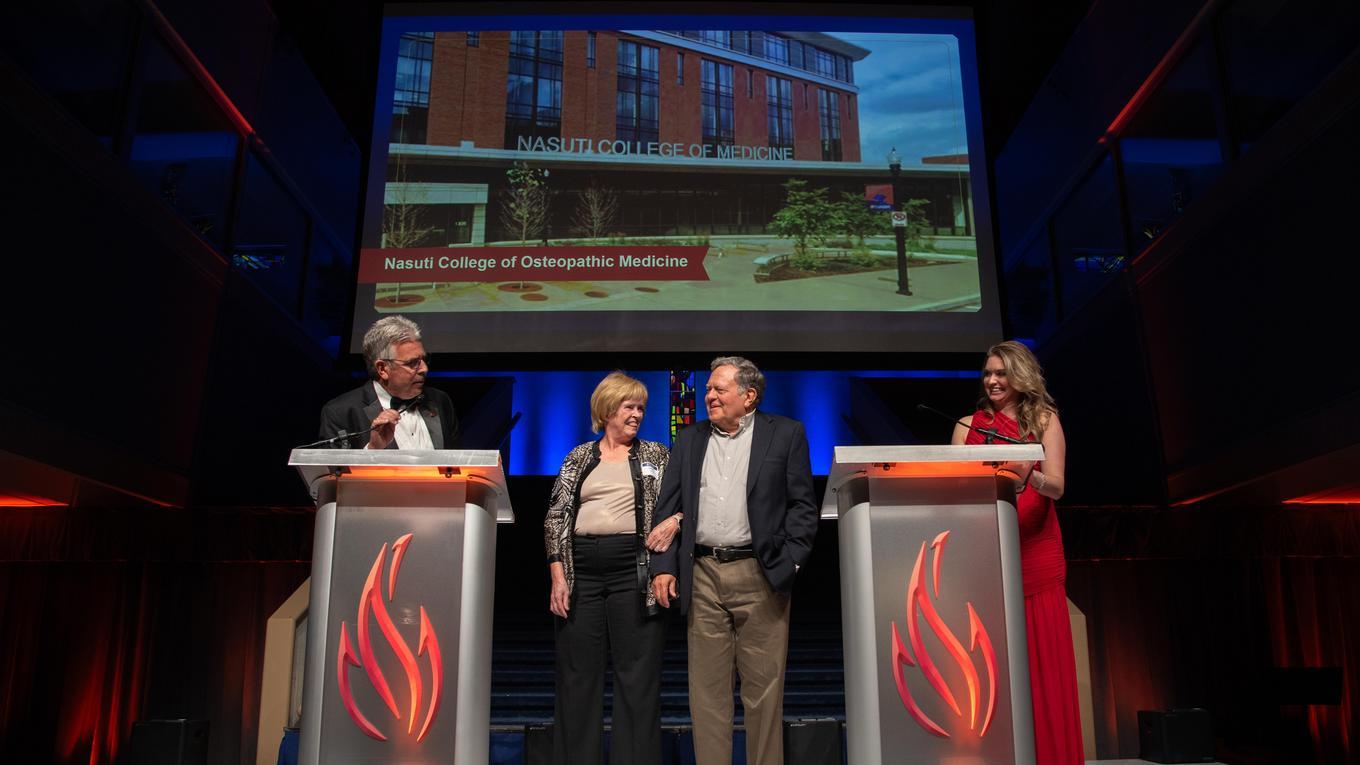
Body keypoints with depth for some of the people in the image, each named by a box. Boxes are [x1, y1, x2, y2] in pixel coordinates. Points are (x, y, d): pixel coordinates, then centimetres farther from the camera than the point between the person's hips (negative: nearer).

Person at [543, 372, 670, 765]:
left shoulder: (656, 455, 11)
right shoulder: (579, 457, 11)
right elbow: (556, 517, 7)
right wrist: (558, 575, -2)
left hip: (634, 569, -1)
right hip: (581, 569, 1)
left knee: (637, 675, 0)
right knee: (578, 674, 5)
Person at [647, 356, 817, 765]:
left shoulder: (786, 434, 3)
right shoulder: (689, 439, 13)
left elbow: (802, 507, 1)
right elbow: (667, 508, 11)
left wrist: (788, 565, -8)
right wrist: (663, 566, 2)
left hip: (761, 576, -3)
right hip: (702, 576, 3)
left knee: (764, 691, 4)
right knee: (707, 690, 7)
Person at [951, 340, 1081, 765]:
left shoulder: (1045, 419, 6)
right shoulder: (969, 424, 10)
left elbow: (1056, 486, -8)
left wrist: (1028, 475, -29)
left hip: (1035, 553, -1)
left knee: (1042, 663, -1)